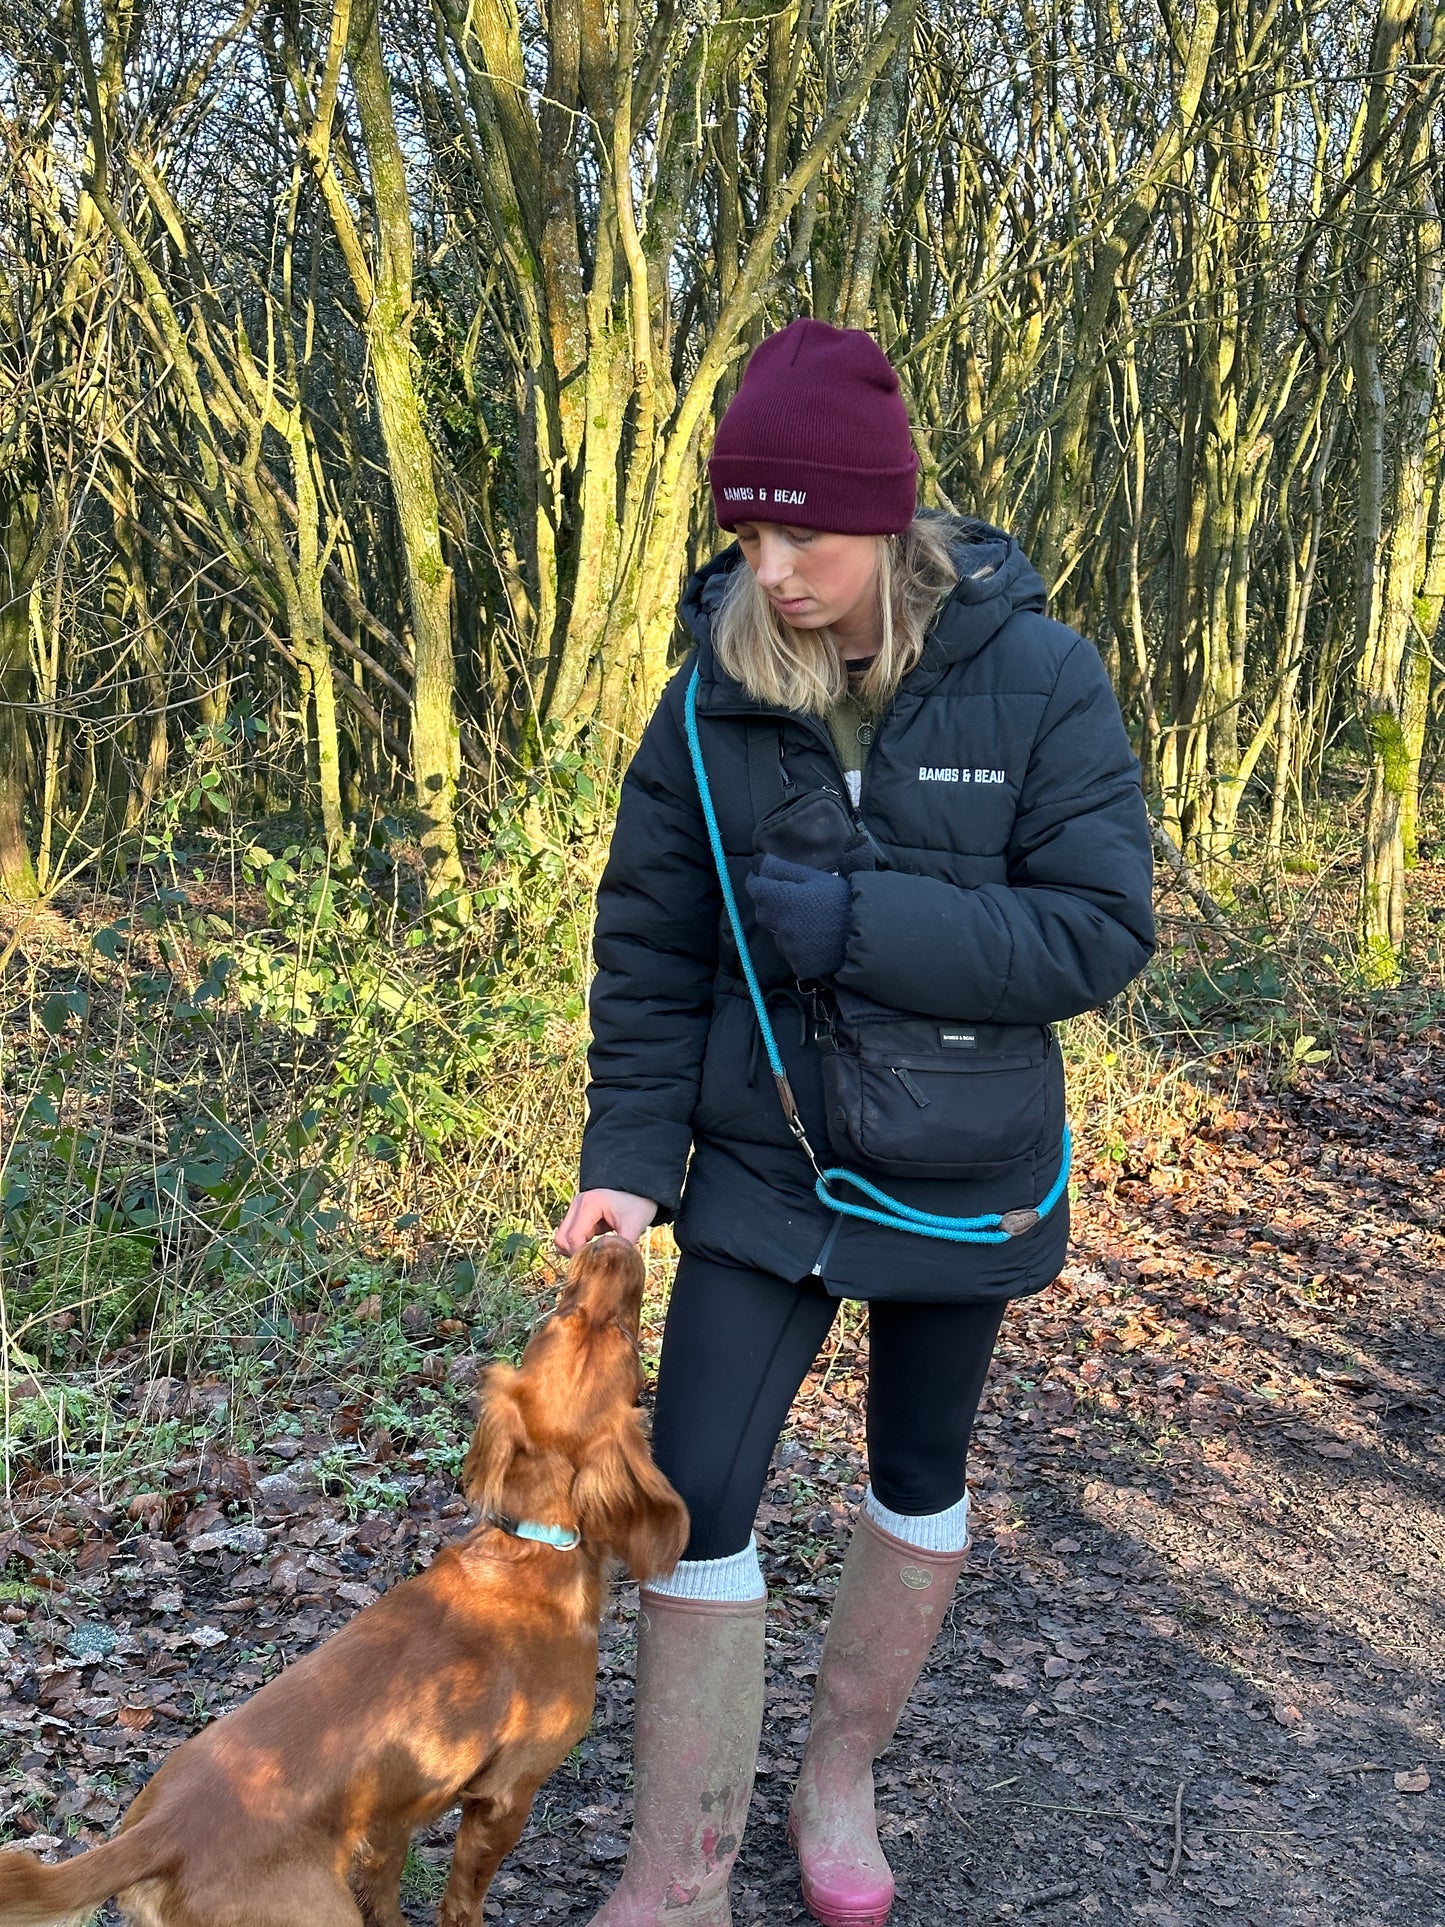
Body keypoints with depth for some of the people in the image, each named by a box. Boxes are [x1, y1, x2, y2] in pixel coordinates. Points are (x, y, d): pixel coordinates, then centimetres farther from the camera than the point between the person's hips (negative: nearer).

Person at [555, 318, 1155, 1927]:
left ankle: (841, 1776, 41)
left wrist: (854, 923, -27)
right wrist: (628, 1159, -10)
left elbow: (1102, 932, -19)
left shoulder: (1036, 679, -16)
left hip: (965, 1174, 0)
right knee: (695, 1496, -4)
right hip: (763, 1171, 1)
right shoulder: (715, 693, -9)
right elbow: (650, 946, -4)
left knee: (919, 1479, 17)